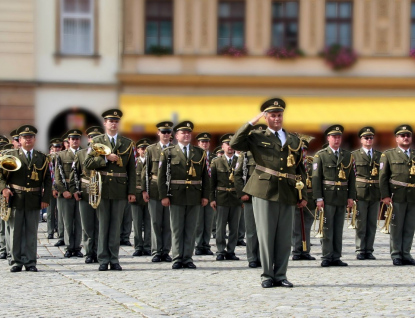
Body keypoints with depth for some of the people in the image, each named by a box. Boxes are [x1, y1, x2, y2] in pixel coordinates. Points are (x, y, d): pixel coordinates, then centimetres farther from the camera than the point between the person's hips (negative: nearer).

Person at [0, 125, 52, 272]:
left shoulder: (42, 158, 11)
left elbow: (47, 180, 9)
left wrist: (45, 199, -1)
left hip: (34, 201, 1)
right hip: (16, 200, -1)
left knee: (32, 232, 3)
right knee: (15, 231, 1)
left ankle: (30, 262, 8)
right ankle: (16, 261, 8)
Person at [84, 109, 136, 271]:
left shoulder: (127, 143, 9)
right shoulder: (96, 141, 7)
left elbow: (131, 169, 6)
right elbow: (88, 163, -1)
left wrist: (132, 191, 0)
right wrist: (106, 159, -14)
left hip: (120, 189, 1)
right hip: (102, 189, 0)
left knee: (116, 225, 3)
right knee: (103, 224, 3)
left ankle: (114, 259, 8)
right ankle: (103, 260, 7)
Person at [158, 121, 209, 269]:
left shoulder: (200, 153, 10)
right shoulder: (168, 153, 4)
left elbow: (205, 176, 10)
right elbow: (161, 175, 1)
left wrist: (205, 195, 3)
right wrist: (164, 195, -7)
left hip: (194, 197, 2)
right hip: (176, 197, -2)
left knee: (191, 229, 4)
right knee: (177, 229, 2)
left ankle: (188, 258, 9)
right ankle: (177, 258, 6)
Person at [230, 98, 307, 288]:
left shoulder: (294, 141, 16)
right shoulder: (257, 138, 6)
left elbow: (301, 170, 17)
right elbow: (235, 144, -9)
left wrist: (303, 195, 11)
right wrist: (252, 122, -9)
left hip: (287, 194, 3)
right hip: (264, 192, -3)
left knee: (284, 237, 4)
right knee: (266, 235, -2)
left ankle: (280, 276, 12)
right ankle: (267, 276, 4)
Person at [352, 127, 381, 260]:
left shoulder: (379, 155, 13)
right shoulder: (354, 155, 4)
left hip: (376, 194, 3)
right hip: (361, 194, -3)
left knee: (372, 224, 5)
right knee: (361, 224, -2)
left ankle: (369, 250, 10)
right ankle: (360, 250, 3)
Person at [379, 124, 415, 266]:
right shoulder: (388, 155, 7)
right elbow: (383, 176, 2)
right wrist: (385, 195, -8)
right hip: (397, 196, -3)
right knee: (396, 226, 0)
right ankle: (396, 255, 5)